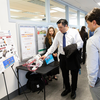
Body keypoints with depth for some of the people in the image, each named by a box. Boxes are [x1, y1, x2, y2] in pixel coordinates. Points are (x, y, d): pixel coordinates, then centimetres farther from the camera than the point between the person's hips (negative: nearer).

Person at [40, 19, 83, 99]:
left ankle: (73, 90, 37)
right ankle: (67, 89, 42)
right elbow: (53, 46, 4)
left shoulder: (74, 32, -7)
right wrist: (46, 55, -1)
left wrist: (75, 46, -32)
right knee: (65, 75, 16)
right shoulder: (58, 34, 3)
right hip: (63, 57, 3)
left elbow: (80, 43, -10)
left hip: (73, 57, -3)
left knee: (74, 75, 12)